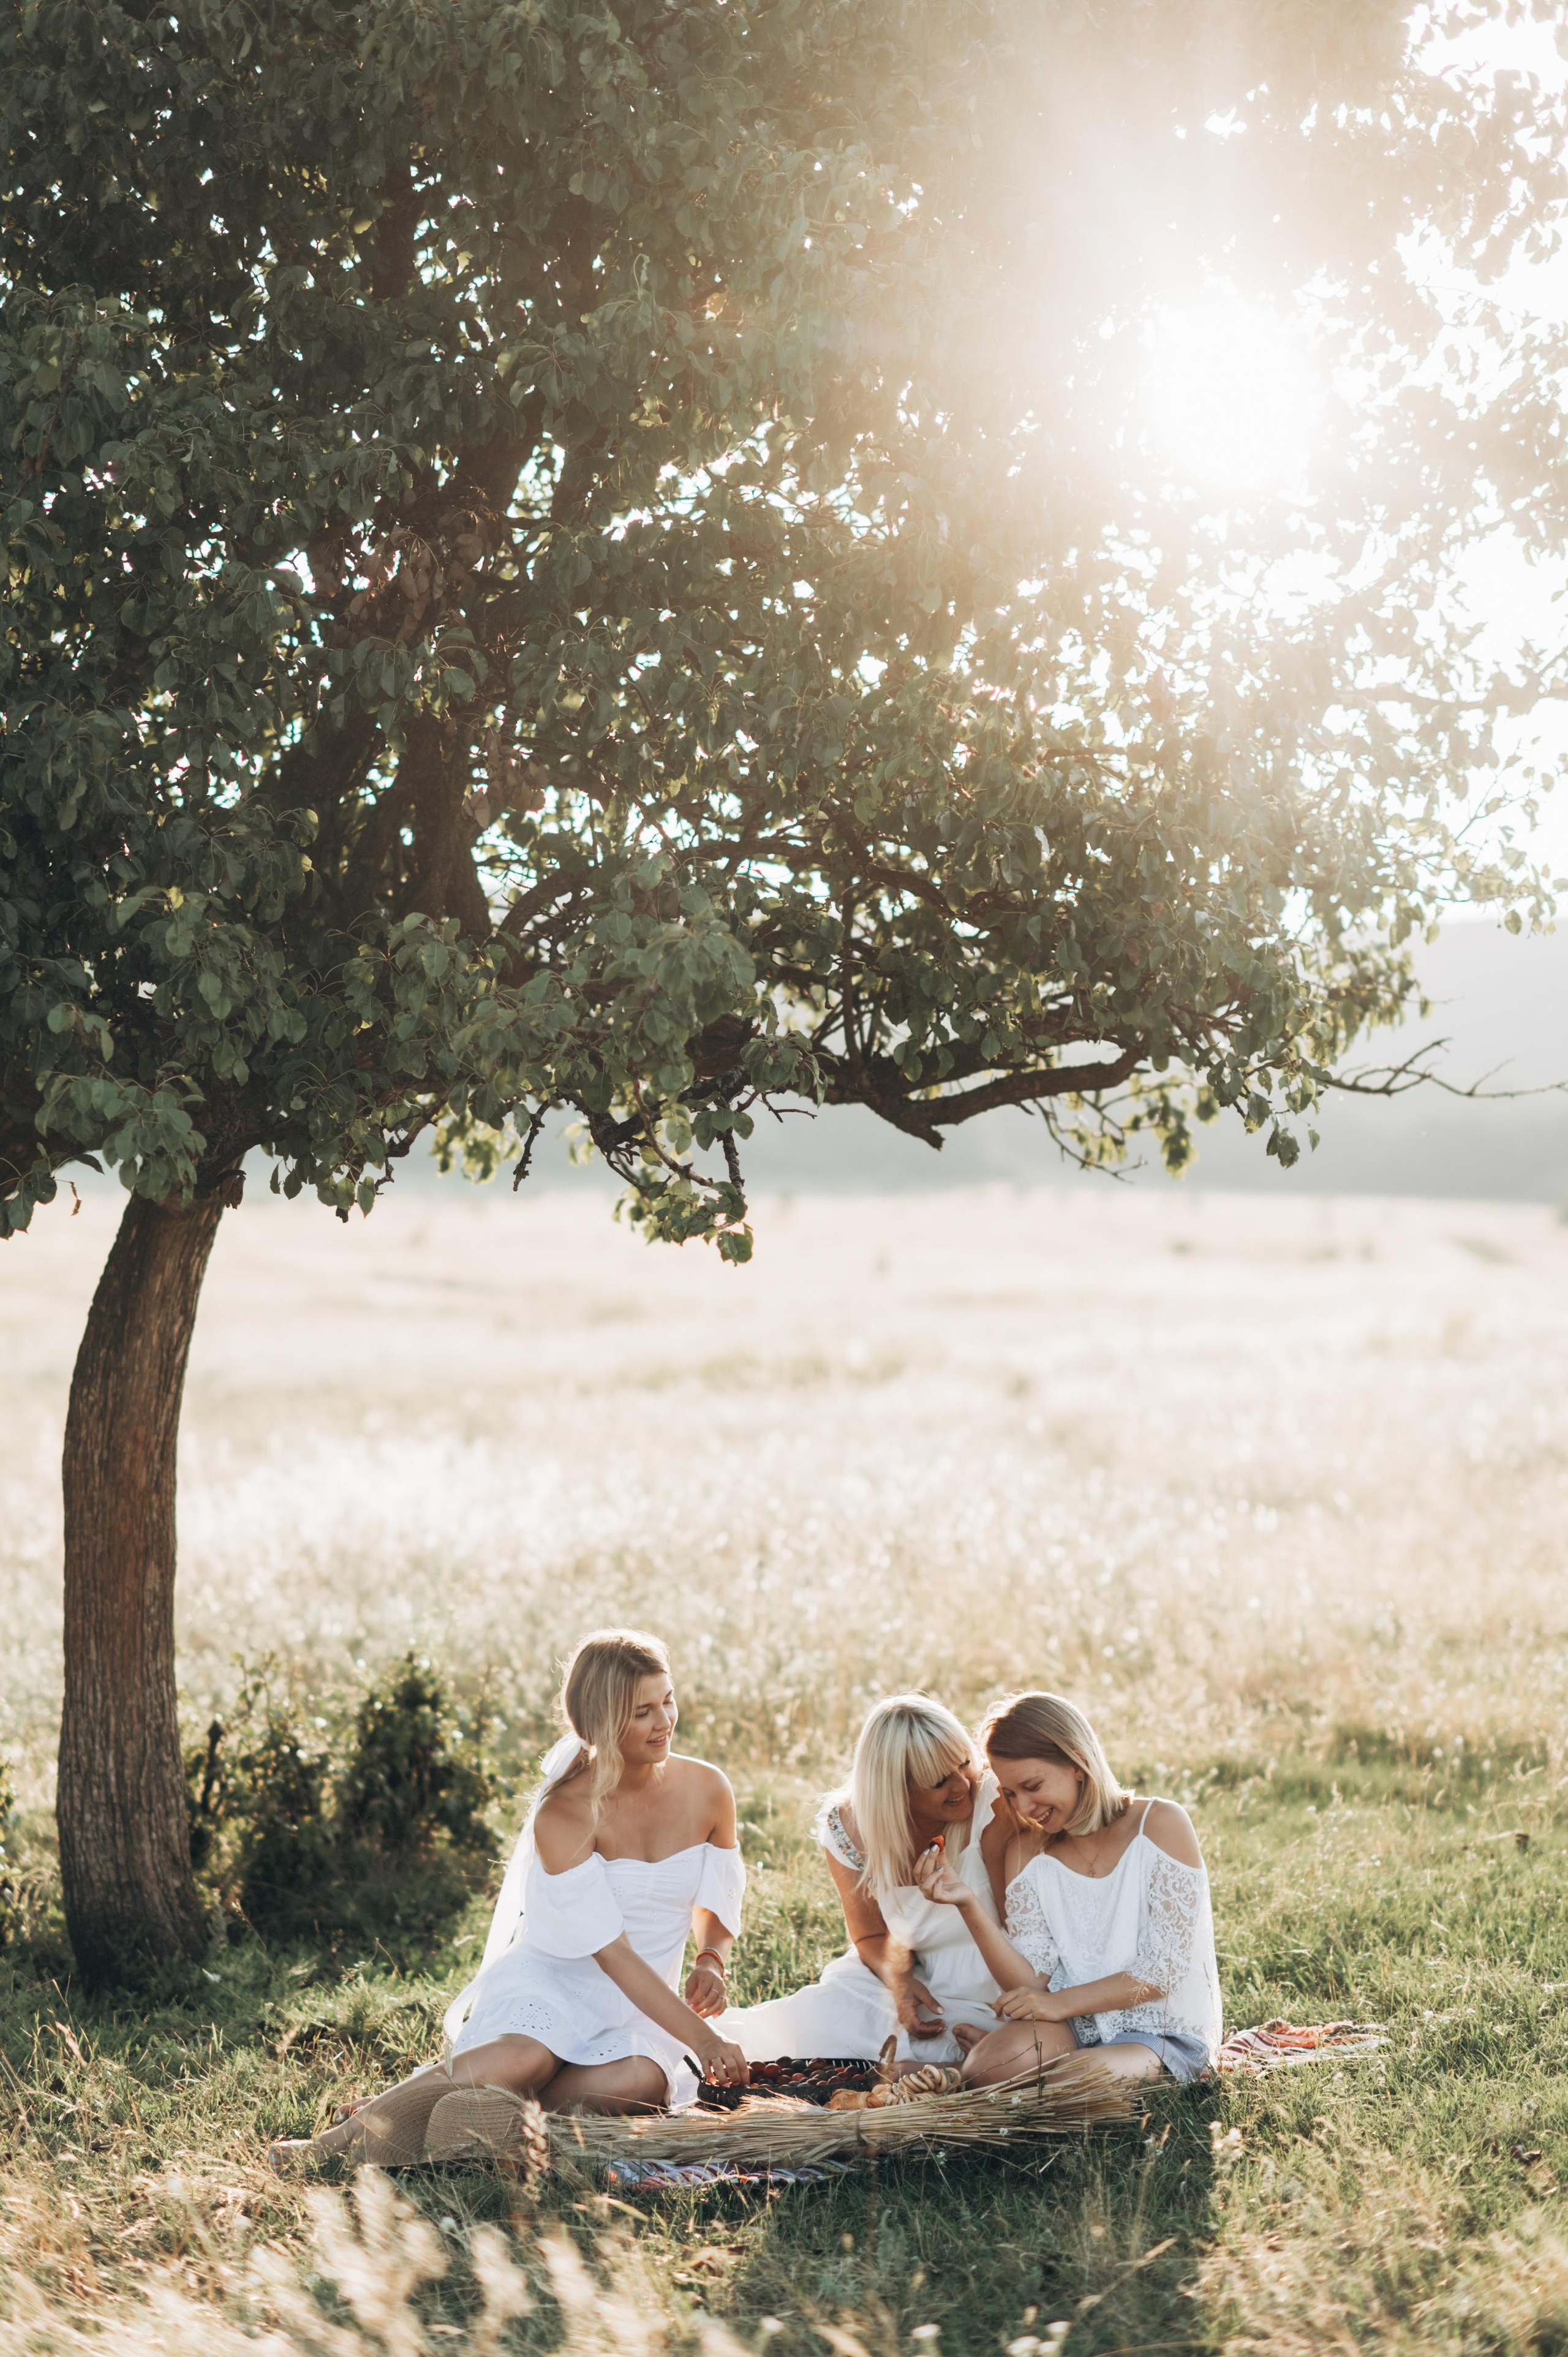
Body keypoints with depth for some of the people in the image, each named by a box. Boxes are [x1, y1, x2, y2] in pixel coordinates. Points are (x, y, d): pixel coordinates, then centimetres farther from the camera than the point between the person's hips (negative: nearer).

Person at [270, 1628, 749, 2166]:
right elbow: (611, 1951, -21)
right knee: (525, 2059, -40)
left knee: (640, 2081, -35)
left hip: (637, 2012, 4)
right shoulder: (564, 1815, -16)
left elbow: (718, 1901, 18)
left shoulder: (707, 1791, -1)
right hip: (549, 1982, -4)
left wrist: (711, 1959, -5)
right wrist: (701, 2038, -26)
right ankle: (342, 2136, -29)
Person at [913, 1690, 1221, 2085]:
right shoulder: (1026, 1852, 6)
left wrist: (1063, 2001, -15)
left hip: (1165, 2032, -3)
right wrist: (969, 1906, -16)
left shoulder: (1160, 1826, -7)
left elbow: (1167, 1968, -10)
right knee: (1007, 2060, -33)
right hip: (1071, 2025, 3)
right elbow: (1031, 1984, -3)